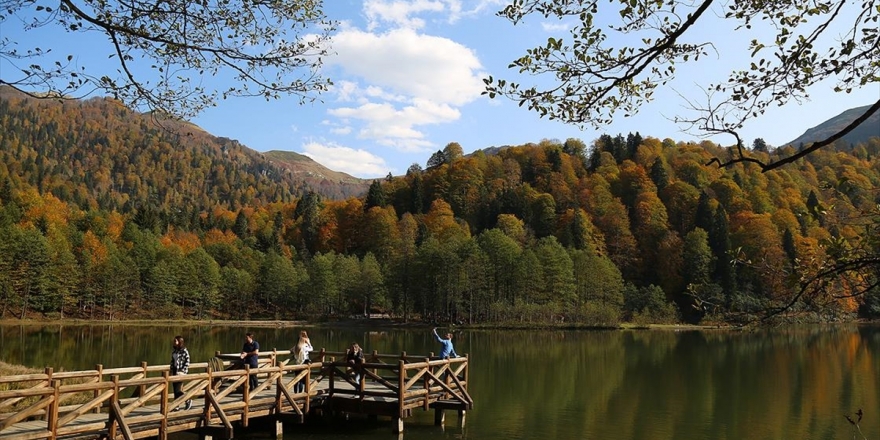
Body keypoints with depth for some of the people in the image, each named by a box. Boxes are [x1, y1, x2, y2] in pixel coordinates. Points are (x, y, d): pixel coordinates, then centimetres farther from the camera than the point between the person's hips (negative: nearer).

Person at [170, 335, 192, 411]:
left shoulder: (184, 351, -12)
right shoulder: (174, 351, 10)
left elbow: (187, 362, -13)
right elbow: (172, 361, 17)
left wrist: (183, 371, -16)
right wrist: (171, 371, 11)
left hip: (180, 372, -7)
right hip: (174, 371, 7)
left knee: (178, 390, -9)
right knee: (175, 390, 7)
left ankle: (188, 401, 11)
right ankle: (176, 406, 13)